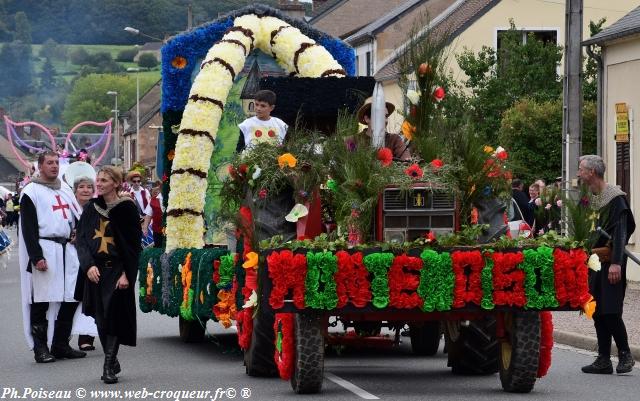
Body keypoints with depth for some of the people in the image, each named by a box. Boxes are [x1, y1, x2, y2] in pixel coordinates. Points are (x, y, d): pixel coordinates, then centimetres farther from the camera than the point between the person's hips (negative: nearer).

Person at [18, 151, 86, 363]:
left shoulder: (65, 189, 18)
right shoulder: (31, 192, -3)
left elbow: (78, 218, 25)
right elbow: (28, 228, -9)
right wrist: (36, 257, -16)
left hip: (65, 249, 7)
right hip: (44, 250, -7)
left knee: (72, 298, 5)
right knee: (41, 301, -5)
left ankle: (61, 345, 14)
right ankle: (41, 349, 0)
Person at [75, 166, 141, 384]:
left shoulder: (127, 208, -4)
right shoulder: (91, 208, 9)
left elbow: (134, 243, -5)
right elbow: (80, 240, 7)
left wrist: (126, 274, -13)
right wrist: (89, 265, -8)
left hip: (117, 270, -4)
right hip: (95, 271, 4)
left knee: (112, 316, -12)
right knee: (100, 319, 5)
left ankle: (109, 366, -8)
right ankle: (112, 363, 17)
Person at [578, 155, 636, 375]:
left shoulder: (615, 198, -11)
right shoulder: (590, 199, 14)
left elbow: (620, 231, -18)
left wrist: (616, 262, -25)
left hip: (610, 261, -8)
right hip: (594, 261, 8)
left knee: (610, 311, -12)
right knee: (597, 311, 7)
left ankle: (625, 354, -1)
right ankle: (604, 360, 10)